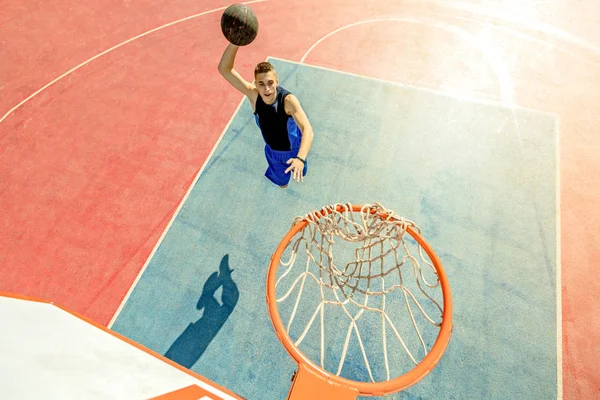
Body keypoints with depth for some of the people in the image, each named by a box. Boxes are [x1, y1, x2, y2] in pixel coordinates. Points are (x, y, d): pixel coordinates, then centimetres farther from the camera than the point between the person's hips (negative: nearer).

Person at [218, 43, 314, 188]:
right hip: (273, 151, 2)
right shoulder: (253, 95, -27)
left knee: (300, 172, 30)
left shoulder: (288, 100, -36)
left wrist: (300, 158, -66)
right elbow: (224, 69, -35)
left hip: (294, 150, -2)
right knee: (281, 181, 26)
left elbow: (308, 130, -48)